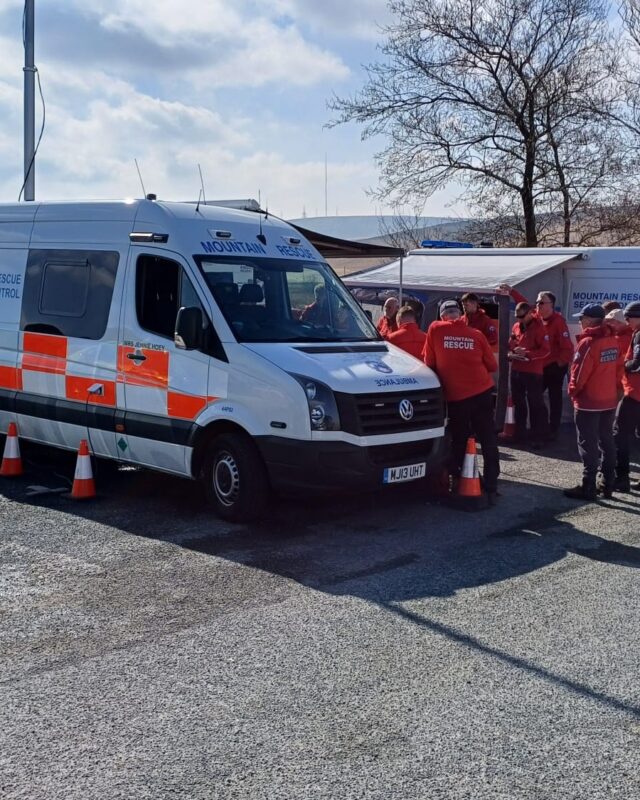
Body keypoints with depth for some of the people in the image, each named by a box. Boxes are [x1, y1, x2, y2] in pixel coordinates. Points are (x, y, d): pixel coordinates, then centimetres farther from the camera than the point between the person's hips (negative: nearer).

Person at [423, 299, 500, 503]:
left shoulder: (435, 329, 0)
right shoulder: (476, 334, 4)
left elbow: (429, 362, 5)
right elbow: (492, 366, 10)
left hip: (455, 396, -1)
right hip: (482, 392, 1)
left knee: (458, 442, 13)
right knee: (488, 441, 7)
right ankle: (491, 489, 6)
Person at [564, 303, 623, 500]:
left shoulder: (588, 342, -18)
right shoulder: (613, 340, 6)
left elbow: (579, 372, -19)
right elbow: (618, 367, 10)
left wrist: (573, 391, -3)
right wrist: (611, 388, 16)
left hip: (588, 402, -8)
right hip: (609, 400, 8)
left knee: (588, 444, -2)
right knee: (606, 441, 13)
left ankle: (588, 488, 1)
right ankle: (608, 485, 18)